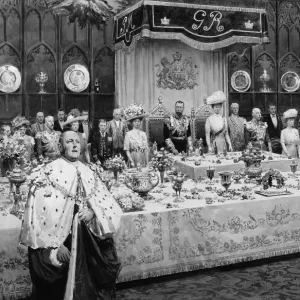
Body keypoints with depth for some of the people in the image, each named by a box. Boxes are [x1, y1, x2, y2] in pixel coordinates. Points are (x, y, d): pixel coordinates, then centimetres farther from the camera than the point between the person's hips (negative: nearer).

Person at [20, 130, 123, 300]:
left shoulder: (90, 173, 8)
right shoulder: (47, 174, -7)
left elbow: (110, 205, 7)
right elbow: (38, 214, -11)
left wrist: (94, 212, -14)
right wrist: (53, 246, -17)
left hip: (89, 243, 4)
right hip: (60, 244, -4)